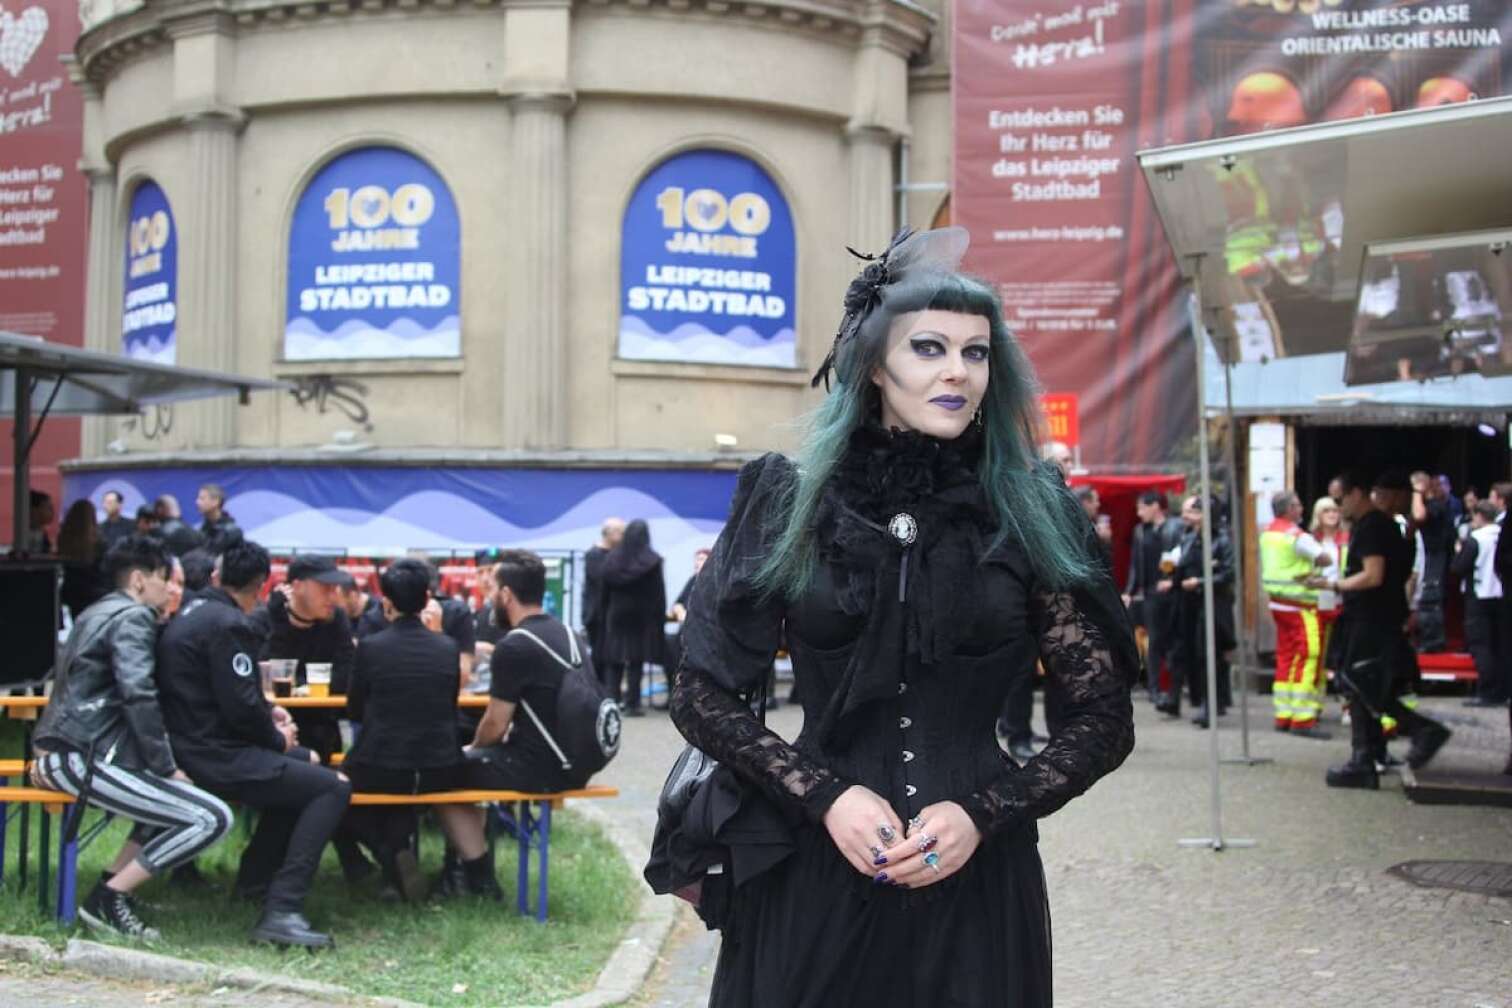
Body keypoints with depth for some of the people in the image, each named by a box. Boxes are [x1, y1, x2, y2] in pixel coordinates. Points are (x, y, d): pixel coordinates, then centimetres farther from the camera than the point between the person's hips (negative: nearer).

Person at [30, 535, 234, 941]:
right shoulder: (133, 616, -7)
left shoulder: (97, 613, 22)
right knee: (213, 818, -17)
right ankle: (108, 899, -12)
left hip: (63, 751, 10)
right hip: (85, 757, -10)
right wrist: (167, 768, -15)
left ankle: (115, 880, 12)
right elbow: (138, 697, -20)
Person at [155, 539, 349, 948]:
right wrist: (278, 739, -4)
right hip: (218, 759, -11)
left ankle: (255, 879, 34)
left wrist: (268, 712, 10)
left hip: (195, 746, 11)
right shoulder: (227, 624, -17)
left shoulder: (194, 614, 14)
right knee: (332, 788, -15)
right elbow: (241, 707, -21)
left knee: (305, 763, 28)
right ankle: (282, 910, -21)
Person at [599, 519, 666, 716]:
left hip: (616, 616, 3)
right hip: (642, 617, -3)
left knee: (613, 662, 7)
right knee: (636, 661, 0)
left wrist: (606, 616, 13)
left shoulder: (612, 558, 3)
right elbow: (659, 594, -6)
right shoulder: (652, 561, -8)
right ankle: (631, 703, -1)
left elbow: (605, 592, 7)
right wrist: (660, 619, -1)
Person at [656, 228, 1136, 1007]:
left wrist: (984, 814, -11)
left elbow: (1104, 717, 2)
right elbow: (701, 695, 0)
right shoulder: (788, 501, -1)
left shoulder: (1030, 513, 0)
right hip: (810, 876, 0)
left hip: (977, 884, 1)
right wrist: (825, 795, -12)